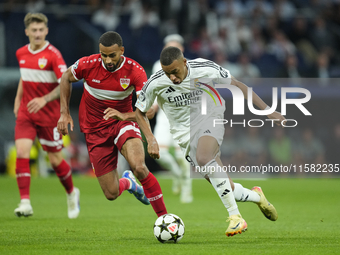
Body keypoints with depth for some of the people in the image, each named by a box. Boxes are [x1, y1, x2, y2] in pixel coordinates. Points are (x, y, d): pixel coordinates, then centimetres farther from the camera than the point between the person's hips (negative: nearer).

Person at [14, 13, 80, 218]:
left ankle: (72, 193, 34)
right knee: (22, 153, -15)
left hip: (49, 115, -4)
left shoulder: (53, 55, -13)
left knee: (55, 159, 6)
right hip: (26, 113, 4)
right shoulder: (21, 53, 5)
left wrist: (44, 99, -31)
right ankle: (25, 202, -17)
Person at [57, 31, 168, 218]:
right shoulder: (88, 64, -15)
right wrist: (64, 113, 2)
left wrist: (125, 115, -37)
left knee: (139, 167, -32)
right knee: (111, 194, -3)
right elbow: (66, 78, 7)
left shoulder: (134, 71, -17)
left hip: (123, 122, -1)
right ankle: (128, 182, 36)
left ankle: (163, 217, -16)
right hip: (95, 130, 1)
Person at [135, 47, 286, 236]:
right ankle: (256, 196, 28)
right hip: (186, 134, 2)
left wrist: (267, 110, -3)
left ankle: (235, 217, -32)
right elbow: (140, 112, 5)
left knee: (203, 158, -36)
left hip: (210, 119, -2)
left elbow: (236, 85, -3)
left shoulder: (205, 69, -16)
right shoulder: (155, 84, -13)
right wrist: (151, 139, -11)